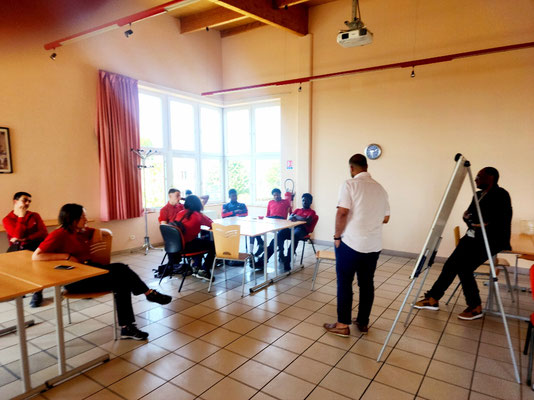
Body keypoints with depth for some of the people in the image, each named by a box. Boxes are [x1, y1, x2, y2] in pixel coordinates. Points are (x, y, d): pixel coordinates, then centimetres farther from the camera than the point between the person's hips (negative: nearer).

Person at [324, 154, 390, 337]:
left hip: (351, 242, -6)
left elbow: (342, 213, -18)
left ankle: (343, 325, 11)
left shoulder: (350, 184, -9)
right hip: (373, 245, 6)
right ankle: (363, 322, 26)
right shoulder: (380, 188, 10)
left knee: (344, 283, 5)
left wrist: (337, 236, -7)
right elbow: (385, 218, 15)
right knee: (367, 283, 14)